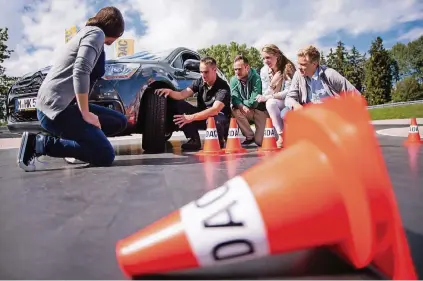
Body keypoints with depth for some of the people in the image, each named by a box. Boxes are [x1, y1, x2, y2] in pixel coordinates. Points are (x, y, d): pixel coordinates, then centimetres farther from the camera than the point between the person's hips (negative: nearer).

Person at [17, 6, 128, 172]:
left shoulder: (86, 32, 25)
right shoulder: (96, 33, -6)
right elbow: (81, 72, -21)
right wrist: (85, 113, -17)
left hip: (60, 104, 10)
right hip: (56, 106, -10)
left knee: (120, 121, 12)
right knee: (105, 156, -14)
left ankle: (72, 142, 6)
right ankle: (40, 143, -11)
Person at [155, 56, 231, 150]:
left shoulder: (223, 87, -21)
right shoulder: (200, 82, -2)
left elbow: (215, 110, -35)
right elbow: (182, 95, -12)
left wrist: (192, 117, -46)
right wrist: (169, 92, -35)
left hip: (220, 119, -6)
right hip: (202, 115, 6)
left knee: (212, 119, -44)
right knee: (177, 103, -13)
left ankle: (220, 142, -7)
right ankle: (194, 140, -9)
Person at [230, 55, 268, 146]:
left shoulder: (256, 78, -21)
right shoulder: (234, 80, -6)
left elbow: (253, 103, -24)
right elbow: (235, 100, -14)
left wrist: (242, 102, -12)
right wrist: (242, 106, -34)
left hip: (260, 110, -4)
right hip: (246, 112, 4)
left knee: (260, 141, -17)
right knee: (235, 111, -30)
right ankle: (250, 136, -8)